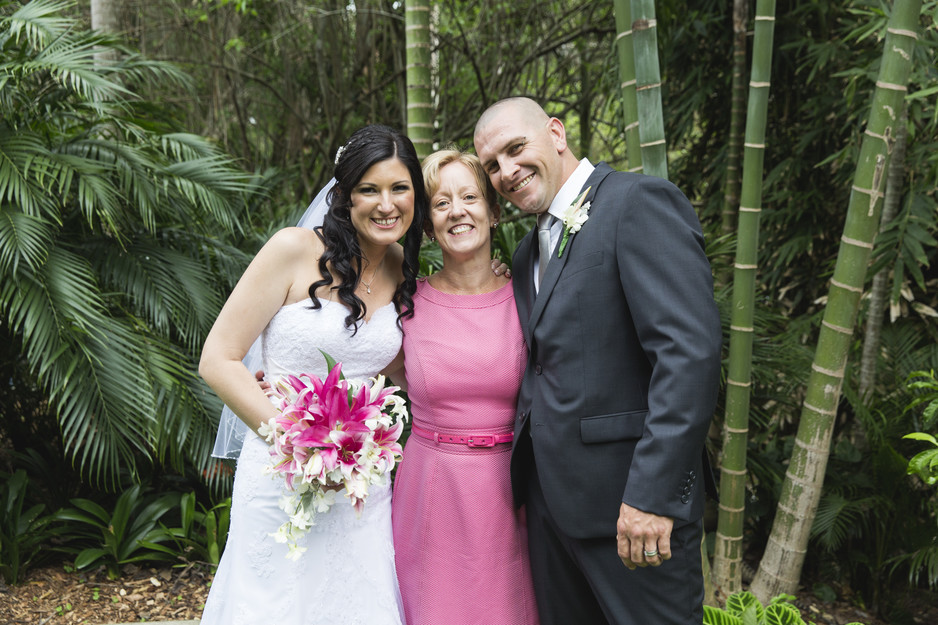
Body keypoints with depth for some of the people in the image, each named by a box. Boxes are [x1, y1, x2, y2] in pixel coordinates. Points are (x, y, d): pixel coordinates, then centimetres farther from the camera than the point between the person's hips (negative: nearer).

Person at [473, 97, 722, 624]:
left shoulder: (640, 202, -11)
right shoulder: (530, 252, 16)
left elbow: (691, 351, -21)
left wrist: (654, 494, -24)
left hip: (634, 501, -8)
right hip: (551, 497, 8)